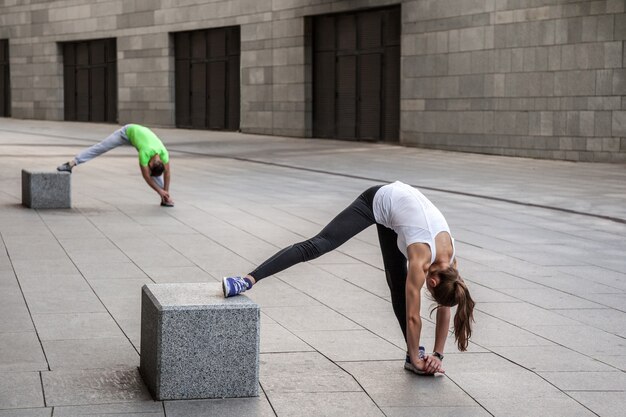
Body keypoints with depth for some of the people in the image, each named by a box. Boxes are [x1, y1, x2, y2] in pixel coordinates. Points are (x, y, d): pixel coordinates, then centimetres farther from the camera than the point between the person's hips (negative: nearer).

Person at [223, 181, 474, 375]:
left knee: (399, 286, 4)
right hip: (378, 201, -6)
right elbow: (413, 316, -25)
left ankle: (413, 353, 8)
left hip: (398, 203, 7)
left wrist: (437, 355, -2)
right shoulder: (422, 260, -31)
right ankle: (248, 280, -29)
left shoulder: (449, 259, -15)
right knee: (317, 245, -20)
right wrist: (416, 359, -16)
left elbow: (444, 308, -3)